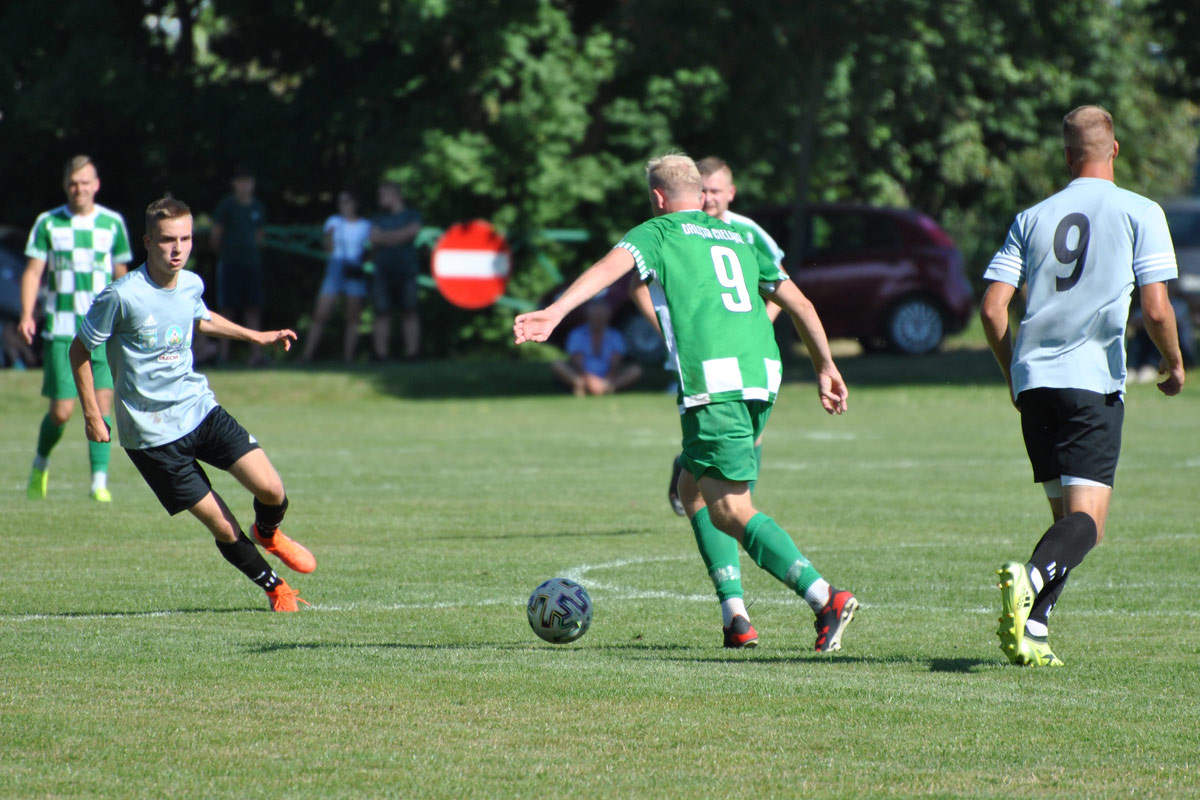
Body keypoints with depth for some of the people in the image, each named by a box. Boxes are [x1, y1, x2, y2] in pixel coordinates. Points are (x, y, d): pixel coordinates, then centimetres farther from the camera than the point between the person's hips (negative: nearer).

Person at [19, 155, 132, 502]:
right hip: (60, 331, -1)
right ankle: (40, 465, 26)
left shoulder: (113, 223, 6)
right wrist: (26, 315, -13)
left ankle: (99, 483, -8)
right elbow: (33, 270, 1)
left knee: (102, 402, -12)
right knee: (61, 411, -2)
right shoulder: (48, 223, 3)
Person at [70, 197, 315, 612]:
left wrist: (257, 336, 26)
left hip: (200, 408, 5)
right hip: (152, 433, -5)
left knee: (271, 490, -9)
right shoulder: (122, 296, -19)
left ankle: (268, 533, 26)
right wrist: (92, 414, -7)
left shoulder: (192, 284, 0)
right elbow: (79, 349, -6)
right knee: (223, 528, -5)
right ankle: (275, 587, 18)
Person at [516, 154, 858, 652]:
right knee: (692, 488, 22)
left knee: (731, 512, -5)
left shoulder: (656, 233, 10)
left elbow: (608, 269, -10)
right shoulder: (737, 239, 26)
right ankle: (734, 613, 12)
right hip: (763, 374, 6)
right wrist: (826, 368, 34)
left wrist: (554, 312, -22)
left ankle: (825, 598, -23)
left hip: (713, 381, -6)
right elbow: (800, 305, 26)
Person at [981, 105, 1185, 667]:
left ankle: (1032, 629, -2)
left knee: (1069, 519, 14)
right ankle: (1028, 580, -37)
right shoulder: (1140, 213, 2)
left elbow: (991, 309, 7)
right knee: (1086, 523, -8)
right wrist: (1174, 363, 12)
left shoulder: (1032, 218, 13)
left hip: (1034, 382, 5)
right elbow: (1156, 309, -7)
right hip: (1094, 381, -5)